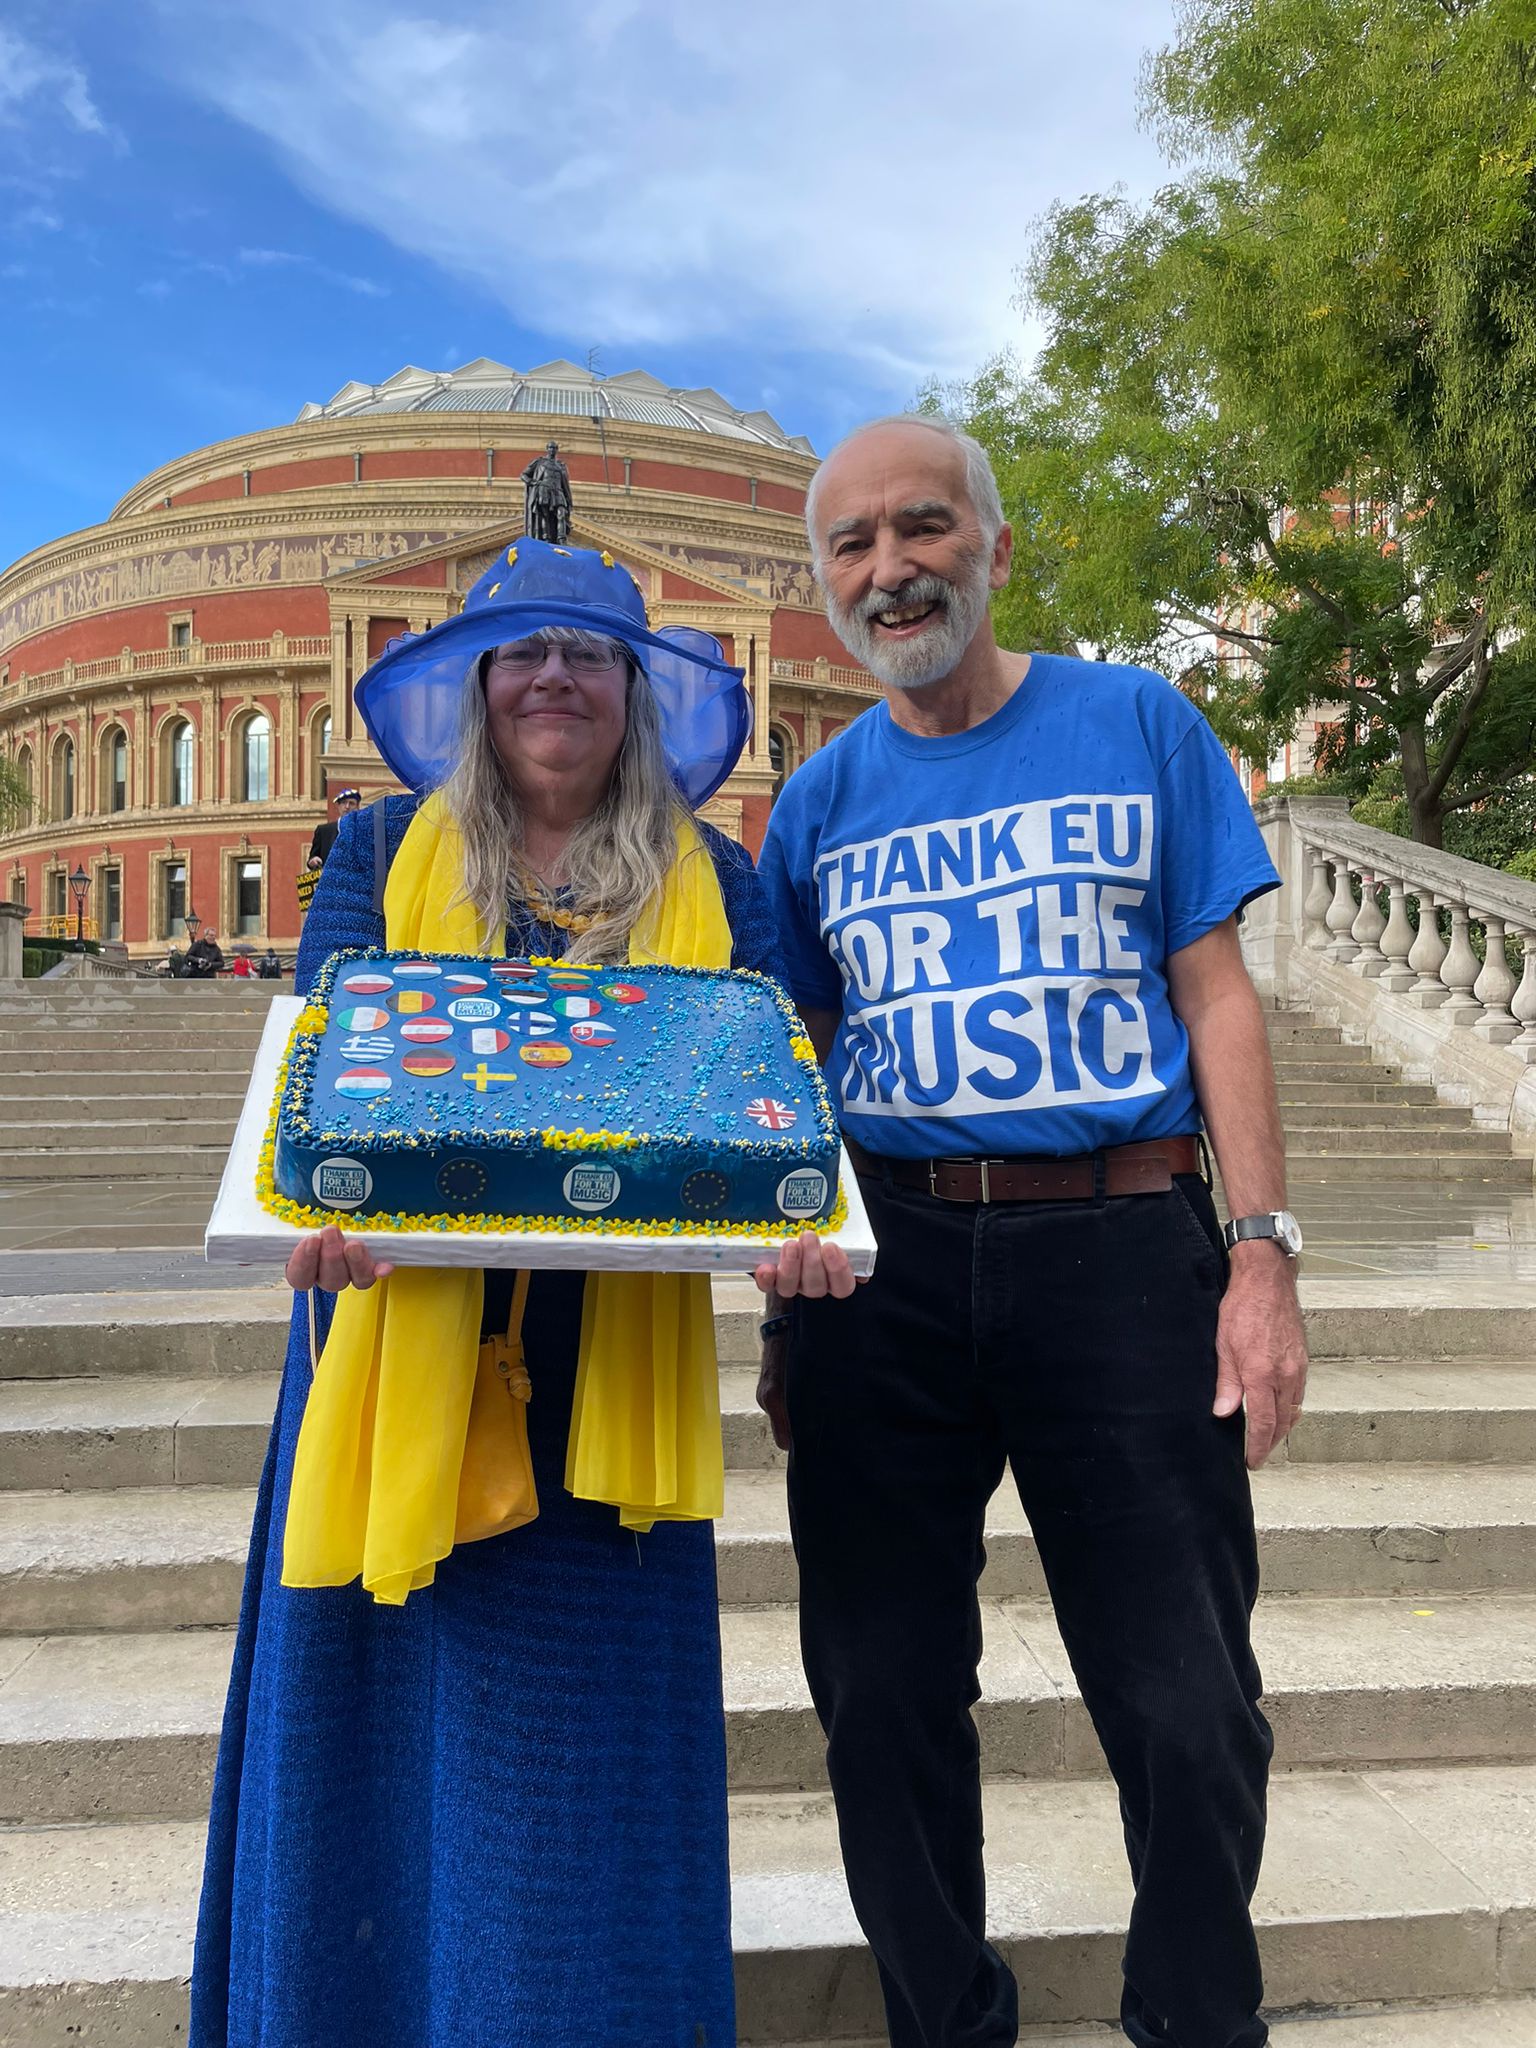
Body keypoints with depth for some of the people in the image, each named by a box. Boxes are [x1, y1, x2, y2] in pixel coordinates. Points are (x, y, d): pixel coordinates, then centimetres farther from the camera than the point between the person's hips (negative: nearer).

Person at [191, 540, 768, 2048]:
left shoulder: (711, 881, 8)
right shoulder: (384, 853, 8)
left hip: (610, 1352, 0)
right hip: (404, 1330, 0)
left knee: (588, 1722, 6)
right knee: (387, 1708, 8)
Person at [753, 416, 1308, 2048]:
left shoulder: (1137, 725, 4)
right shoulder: (820, 801, 10)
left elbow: (1215, 996, 2)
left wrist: (1262, 1254, -7)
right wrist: (785, 1308, 11)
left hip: (1119, 1245, -2)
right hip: (885, 1264, 3)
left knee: (1190, 1711, 4)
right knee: (884, 1700, 11)